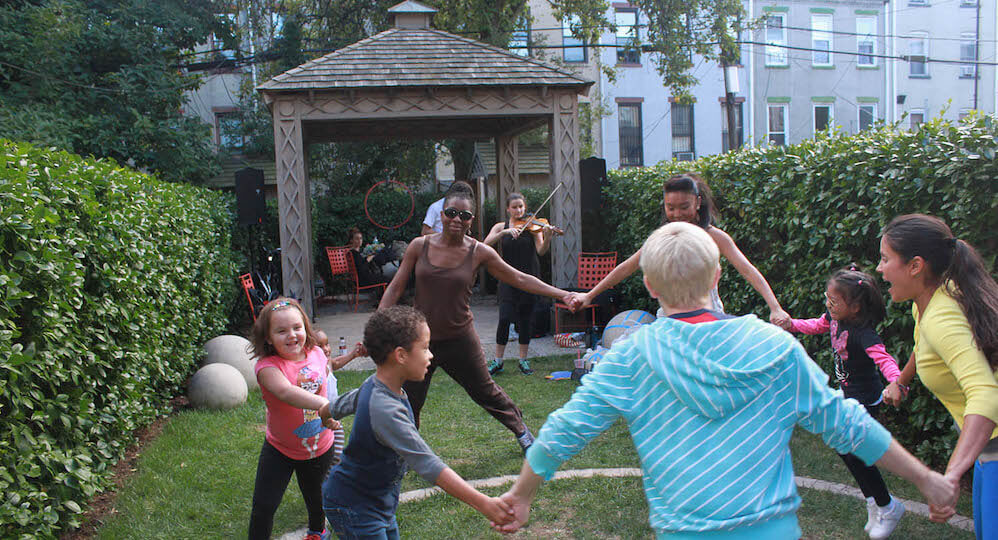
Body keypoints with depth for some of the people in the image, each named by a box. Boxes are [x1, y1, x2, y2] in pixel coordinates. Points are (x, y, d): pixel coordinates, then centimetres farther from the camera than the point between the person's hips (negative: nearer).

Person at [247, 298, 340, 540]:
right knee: (263, 507, -5)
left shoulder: (316, 353, -11)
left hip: (319, 448, 4)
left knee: (315, 497, 24)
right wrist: (323, 404, -62)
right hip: (279, 450, -4)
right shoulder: (267, 366, -28)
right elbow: (286, 392, -48)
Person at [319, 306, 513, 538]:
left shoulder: (374, 385, -4)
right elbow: (428, 465, -39)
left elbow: (341, 404, 17)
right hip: (354, 510, -9)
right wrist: (482, 503, -42)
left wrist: (324, 415, 40)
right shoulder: (385, 410, -34)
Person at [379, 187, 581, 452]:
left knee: (486, 392, 14)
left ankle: (521, 430, 41)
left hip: (459, 338, -1)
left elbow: (520, 279, -1)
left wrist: (562, 294, -6)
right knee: (409, 403, 6)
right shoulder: (420, 246, -6)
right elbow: (395, 289, -1)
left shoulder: (479, 253, -8)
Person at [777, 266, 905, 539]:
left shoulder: (863, 333, -30)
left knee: (855, 454, -2)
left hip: (865, 399, -9)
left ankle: (888, 507, 21)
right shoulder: (836, 317, -6)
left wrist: (896, 382, -61)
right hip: (848, 394, 9)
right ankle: (873, 500, 33)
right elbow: (817, 325, 16)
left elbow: (884, 358, -42)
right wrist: (792, 324, 2)